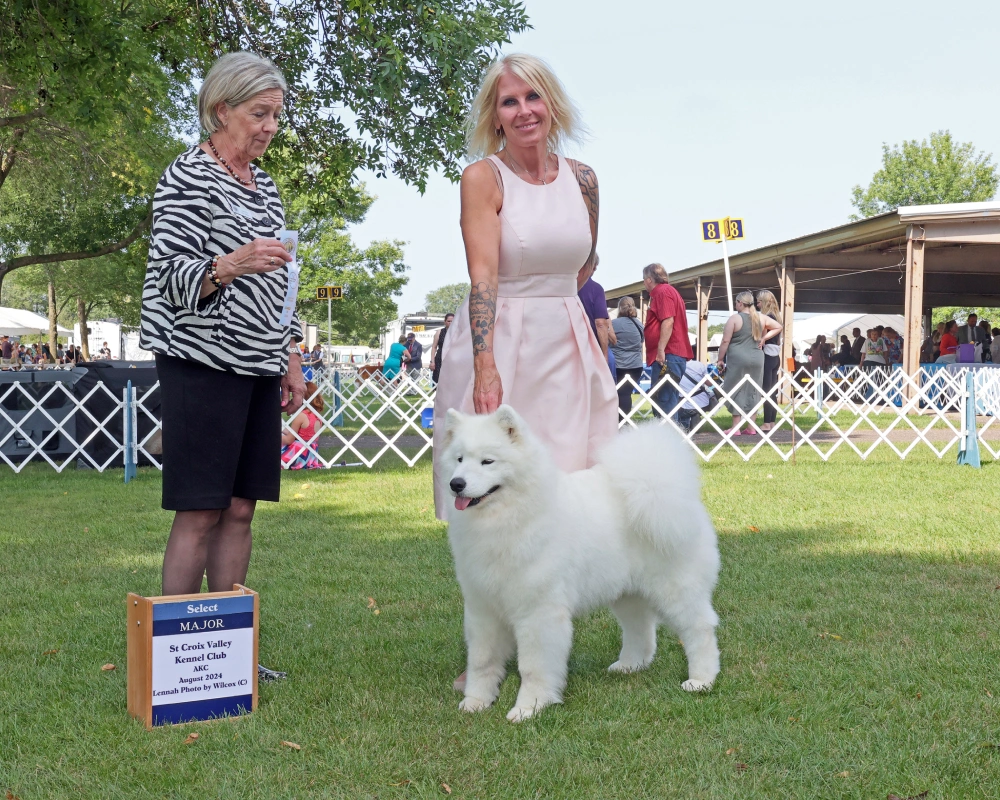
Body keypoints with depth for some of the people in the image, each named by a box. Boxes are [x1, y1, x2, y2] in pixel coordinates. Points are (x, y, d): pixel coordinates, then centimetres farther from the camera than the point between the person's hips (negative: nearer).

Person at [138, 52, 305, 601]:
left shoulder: (263, 186, 19)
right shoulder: (188, 175, -4)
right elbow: (172, 275, -11)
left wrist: (292, 361, 18)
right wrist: (230, 265, -29)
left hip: (259, 367, 7)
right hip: (204, 362, -7)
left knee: (241, 508, 5)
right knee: (201, 512, -7)